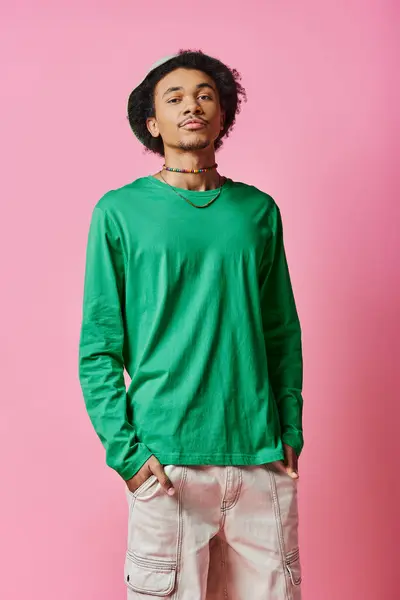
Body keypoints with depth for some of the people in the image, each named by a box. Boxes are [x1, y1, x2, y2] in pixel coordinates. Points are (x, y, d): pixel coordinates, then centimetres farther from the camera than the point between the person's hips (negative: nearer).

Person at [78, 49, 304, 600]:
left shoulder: (258, 210, 10)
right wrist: (125, 449, -9)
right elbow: (98, 345, -1)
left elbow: (283, 331, 13)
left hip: (262, 458, 3)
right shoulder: (120, 212, 1)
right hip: (167, 462, -3)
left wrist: (290, 429, 5)